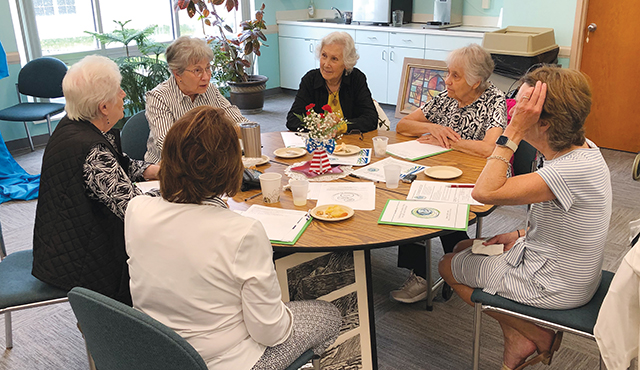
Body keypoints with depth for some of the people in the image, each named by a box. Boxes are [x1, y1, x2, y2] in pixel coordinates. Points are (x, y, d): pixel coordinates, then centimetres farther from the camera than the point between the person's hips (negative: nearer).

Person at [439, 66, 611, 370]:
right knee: (463, 249, 19)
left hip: (555, 286, -9)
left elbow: (485, 192, -37)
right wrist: (521, 234, 3)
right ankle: (516, 337, 13)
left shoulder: (572, 170, -34)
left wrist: (513, 131, -34)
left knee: (449, 266, 9)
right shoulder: (584, 148, -4)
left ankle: (538, 335, 11)